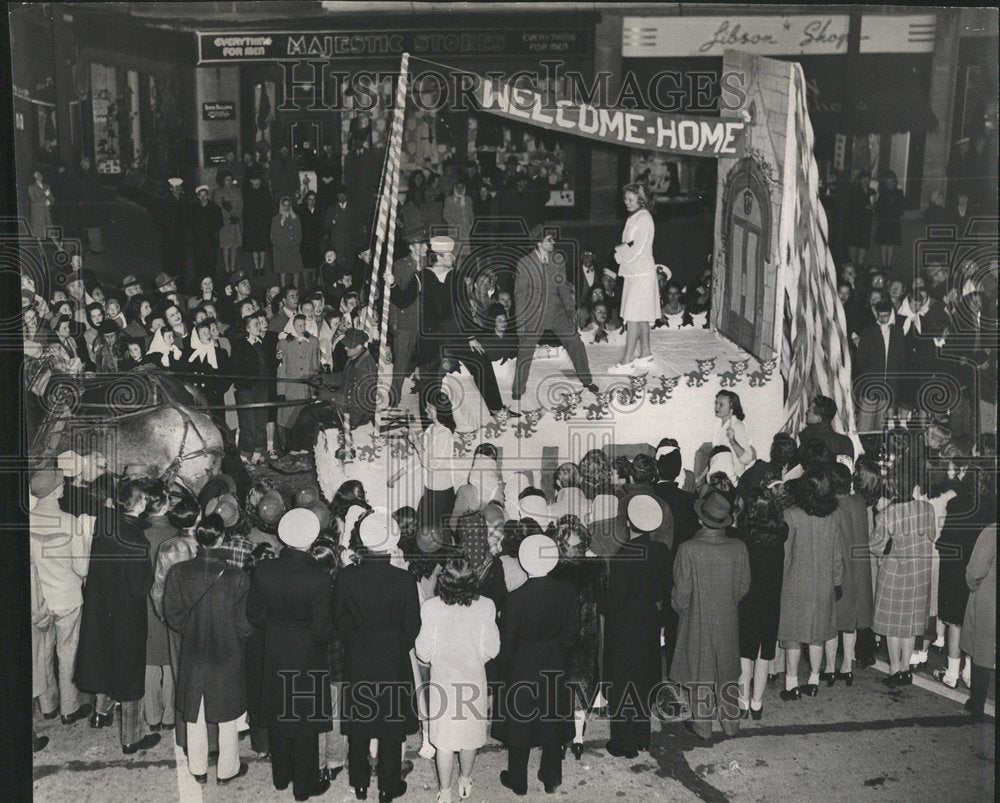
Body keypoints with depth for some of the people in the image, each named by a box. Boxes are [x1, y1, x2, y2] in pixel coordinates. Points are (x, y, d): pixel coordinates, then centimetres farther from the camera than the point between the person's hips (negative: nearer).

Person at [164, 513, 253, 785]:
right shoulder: (237, 579, -23)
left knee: (195, 715, 20)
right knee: (227, 716, 17)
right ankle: (227, 770, 32)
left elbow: (173, 616, -5)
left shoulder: (179, 574, -16)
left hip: (193, 654, 3)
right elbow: (244, 625, -15)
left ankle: (198, 769, 36)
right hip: (227, 655, -2)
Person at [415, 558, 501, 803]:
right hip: (474, 680, 1)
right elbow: (491, 649, -9)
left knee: (443, 739, 12)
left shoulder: (431, 608, -18)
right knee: (470, 733, 21)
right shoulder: (486, 607, -16)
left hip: (443, 680, -1)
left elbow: (424, 652, -11)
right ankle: (465, 780, 40)